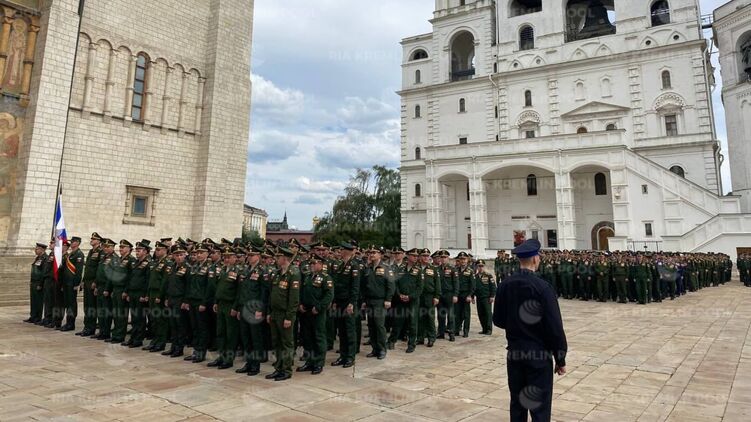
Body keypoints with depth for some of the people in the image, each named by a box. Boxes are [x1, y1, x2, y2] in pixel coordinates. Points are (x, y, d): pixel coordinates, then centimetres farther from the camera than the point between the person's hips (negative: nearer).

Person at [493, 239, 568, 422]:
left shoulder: (505, 285, -3)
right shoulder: (542, 286, -16)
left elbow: (498, 320, 5)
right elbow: (554, 326, -14)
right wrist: (560, 358, -4)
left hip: (514, 353, 5)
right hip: (539, 354, -4)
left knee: (517, 404, 15)